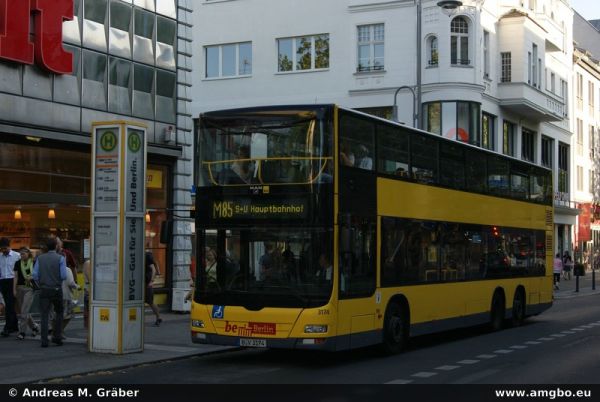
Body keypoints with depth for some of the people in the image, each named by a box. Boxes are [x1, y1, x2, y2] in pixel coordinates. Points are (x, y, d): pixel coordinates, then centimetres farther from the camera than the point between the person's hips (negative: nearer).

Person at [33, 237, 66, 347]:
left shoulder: (40, 258, 2)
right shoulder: (60, 258, -6)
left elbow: (35, 275, -1)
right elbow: (64, 276, -12)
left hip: (44, 290, 2)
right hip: (56, 289, -2)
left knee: (44, 315, 4)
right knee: (59, 313, 15)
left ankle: (44, 341, -1)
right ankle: (56, 337, 9)